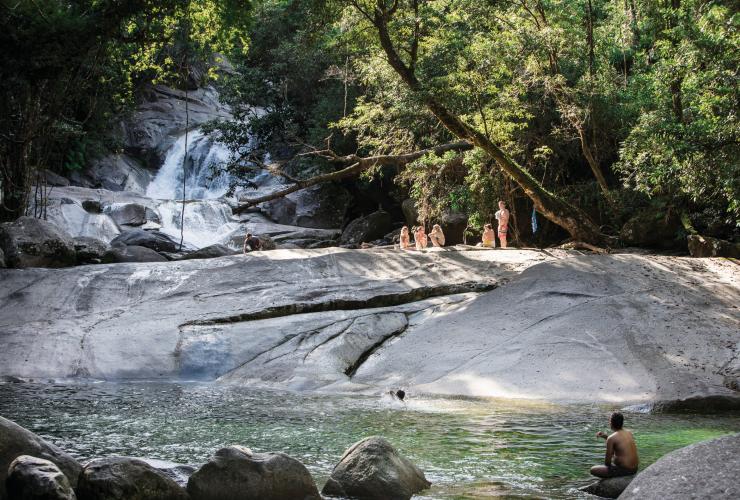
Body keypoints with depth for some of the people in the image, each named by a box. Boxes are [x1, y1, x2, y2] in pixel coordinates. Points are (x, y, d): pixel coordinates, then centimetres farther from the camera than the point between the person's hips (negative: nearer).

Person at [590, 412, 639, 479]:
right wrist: (606, 437, 16)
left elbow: (607, 461, -13)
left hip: (624, 470, -7)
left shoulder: (611, 438, -16)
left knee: (593, 470, 4)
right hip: (634, 469, 7)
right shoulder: (629, 433, 5)